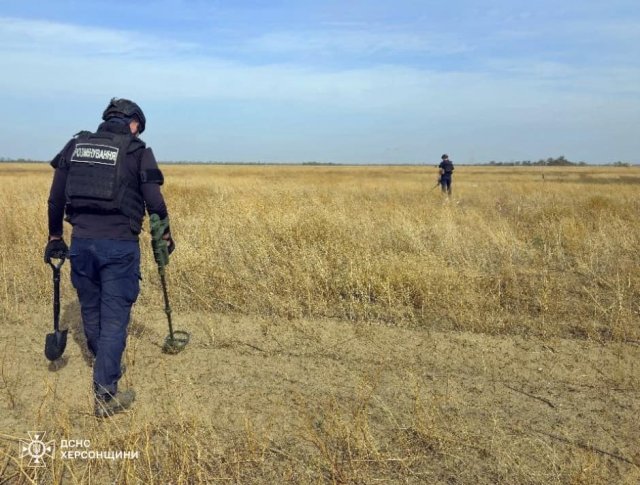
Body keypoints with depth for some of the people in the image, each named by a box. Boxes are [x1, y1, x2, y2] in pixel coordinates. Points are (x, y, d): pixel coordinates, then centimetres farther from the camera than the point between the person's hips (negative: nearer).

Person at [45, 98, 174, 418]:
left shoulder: (74, 145, 10)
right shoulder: (138, 151, -2)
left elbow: (56, 197, 10)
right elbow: (154, 200, -4)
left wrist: (55, 237, 20)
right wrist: (165, 235, 12)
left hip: (81, 242, 5)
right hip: (119, 245, -4)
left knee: (91, 311, 21)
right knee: (114, 318, 2)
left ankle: (106, 366, 45)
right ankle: (105, 395, 4)